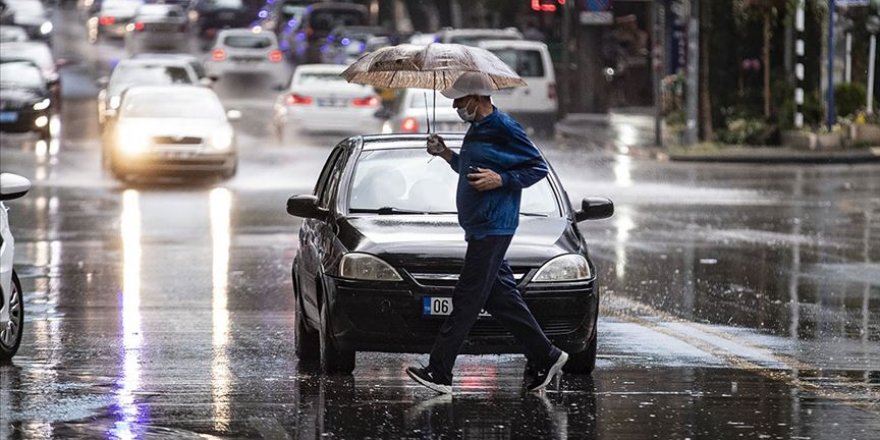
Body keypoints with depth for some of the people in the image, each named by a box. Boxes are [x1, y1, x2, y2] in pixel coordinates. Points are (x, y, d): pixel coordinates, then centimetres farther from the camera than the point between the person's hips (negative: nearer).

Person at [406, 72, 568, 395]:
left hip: (492, 228, -10)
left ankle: (439, 373, -11)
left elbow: (538, 168, -12)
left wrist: (500, 180, -21)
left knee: (467, 300, -10)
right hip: (479, 226, 10)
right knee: (501, 298, 11)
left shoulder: (504, 129, -13)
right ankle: (546, 358, 18)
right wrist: (445, 154, 15)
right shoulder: (476, 129, 16)